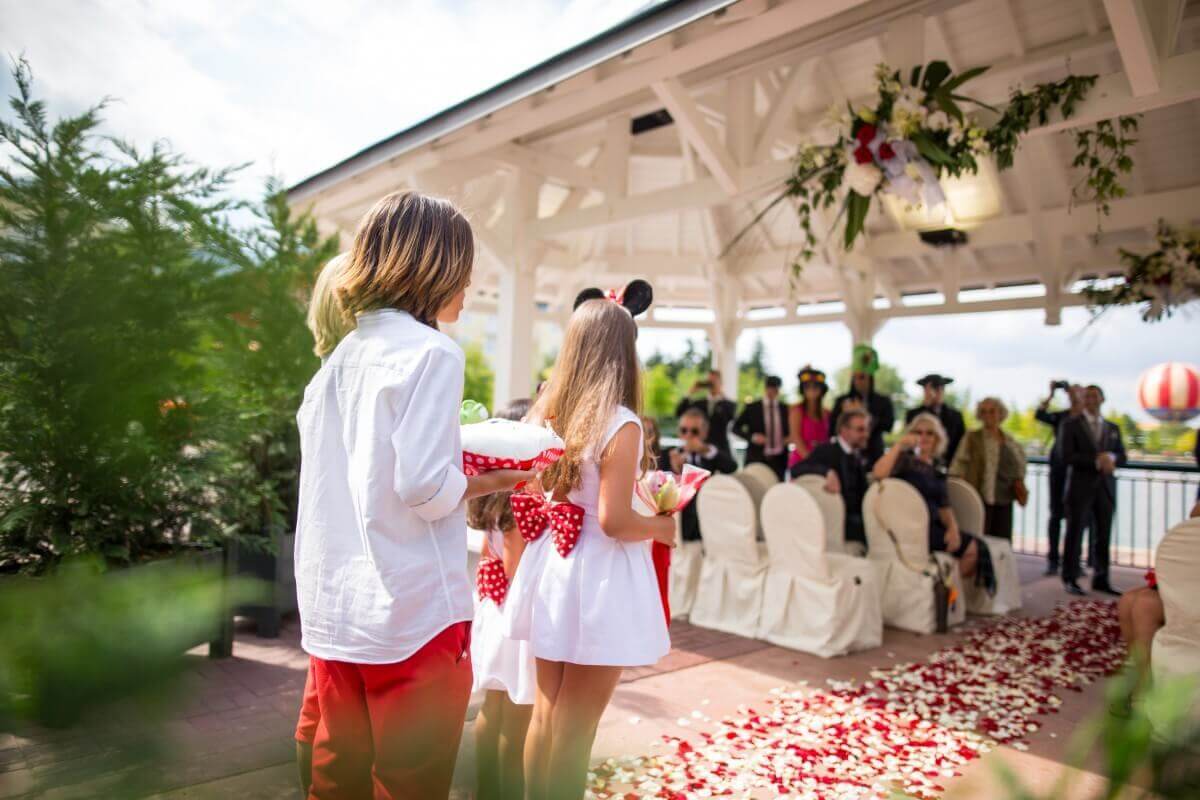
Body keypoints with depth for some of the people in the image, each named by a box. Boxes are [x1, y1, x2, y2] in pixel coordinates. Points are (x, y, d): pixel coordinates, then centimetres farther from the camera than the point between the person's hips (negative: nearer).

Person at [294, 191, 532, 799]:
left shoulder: (338, 360, 10)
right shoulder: (432, 352, -13)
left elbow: (368, 471, 13)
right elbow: (425, 486, -20)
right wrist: (488, 481, -2)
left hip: (332, 611, 8)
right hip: (411, 614, -7)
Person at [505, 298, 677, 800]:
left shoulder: (547, 413, 2)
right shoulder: (621, 425, -18)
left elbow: (530, 499, 9)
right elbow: (613, 522, -21)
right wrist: (662, 526, -4)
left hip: (552, 570, 6)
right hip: (599, 580, -6)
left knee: (546, 714, 21)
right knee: (576, 725, 10)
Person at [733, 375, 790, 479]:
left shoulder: (785, 409, 8)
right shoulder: (751, 408, 1)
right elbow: (736, 428, 3)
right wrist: (752, 437, -11)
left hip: (779, 459, 2)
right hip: (756, 458, -2)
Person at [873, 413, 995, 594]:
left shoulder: (935, 469, 18)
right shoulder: (905, 459, -1)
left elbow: (944, 506, 15)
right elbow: (878, 474, -22)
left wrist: (953, 528, -3)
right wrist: (899, 445, -21)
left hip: (934, 526, 7)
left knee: (979, 546, -12)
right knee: (971, 548, -15)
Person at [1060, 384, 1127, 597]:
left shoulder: (1113, 428, 17)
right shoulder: (1071, 425, 2)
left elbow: (1122, 458, 10)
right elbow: (1068, 457, -9)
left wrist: (1110, 457, -12)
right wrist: (1096, 461, -17)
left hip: (1106, 487, 4)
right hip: (1081, 487, -4)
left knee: (1103, 535, 6)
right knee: (1074, 534, -2)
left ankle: (1101, 579, 15)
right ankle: (1070, 580, 5)